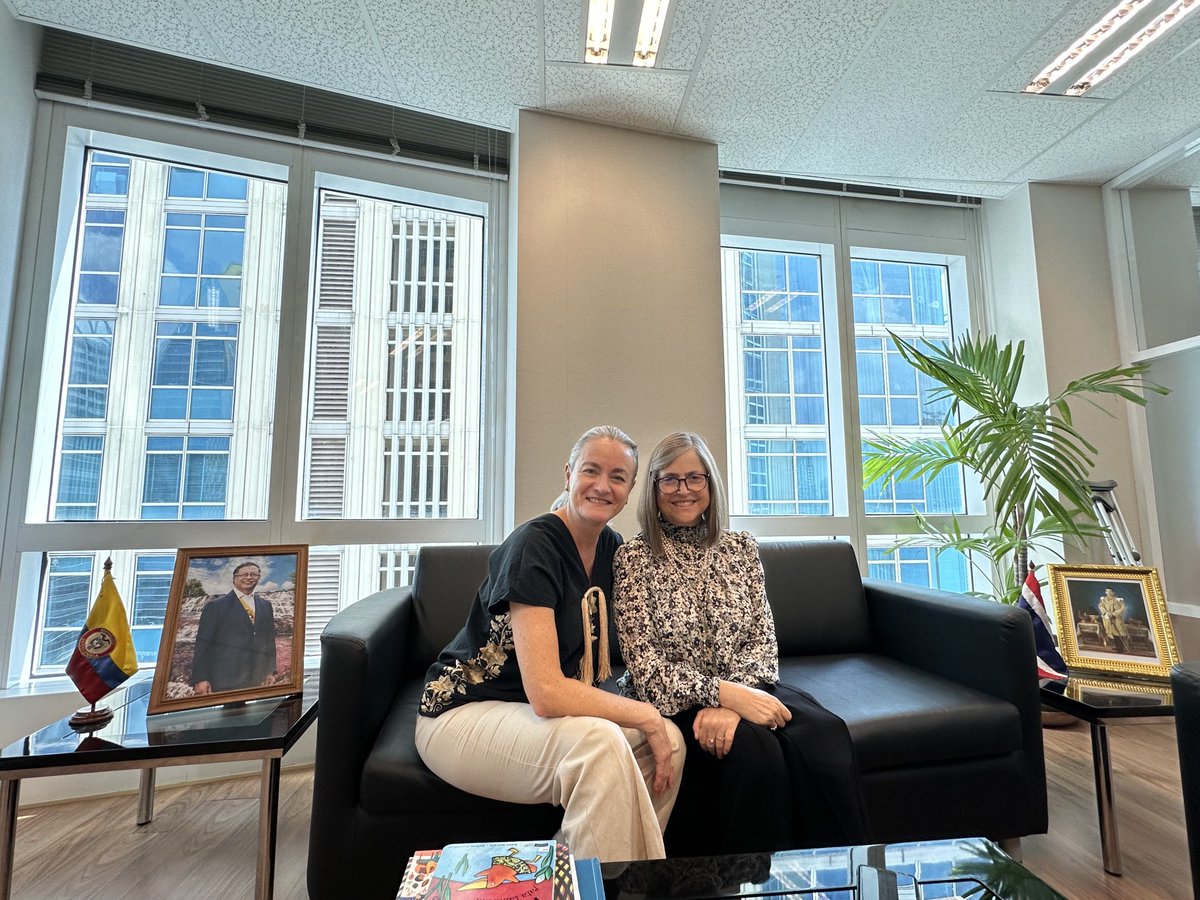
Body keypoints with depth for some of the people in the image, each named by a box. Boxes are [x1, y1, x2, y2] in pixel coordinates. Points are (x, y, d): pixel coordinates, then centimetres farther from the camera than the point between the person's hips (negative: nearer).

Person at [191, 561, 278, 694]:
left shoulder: (266, 606, 13)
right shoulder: (216, 605, 1)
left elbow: (270, 640, 13)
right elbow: (203, 643, -3)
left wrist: (271, 671, 5)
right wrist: (201, 679, -10)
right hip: (224, 679, -3)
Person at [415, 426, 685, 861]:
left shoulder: (612, 547, 0)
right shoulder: (534, 545, -24)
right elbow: (545, 693, -30)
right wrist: (646, 716, -22)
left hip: (555, 709, 8)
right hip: (462, 714, -7)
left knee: (671, 740, -11)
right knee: (598, 741, -33)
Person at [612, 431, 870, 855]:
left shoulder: (741, 548, 6)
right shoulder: (633, 558, -6)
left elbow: (763, 638, 0)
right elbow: (644, 664, -11)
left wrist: (729, 703, -17)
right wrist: (724, 693, -23)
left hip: (747, 689, 4)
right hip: (674, 702, -3)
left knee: (825, 734, -25)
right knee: (755, 749, -30)